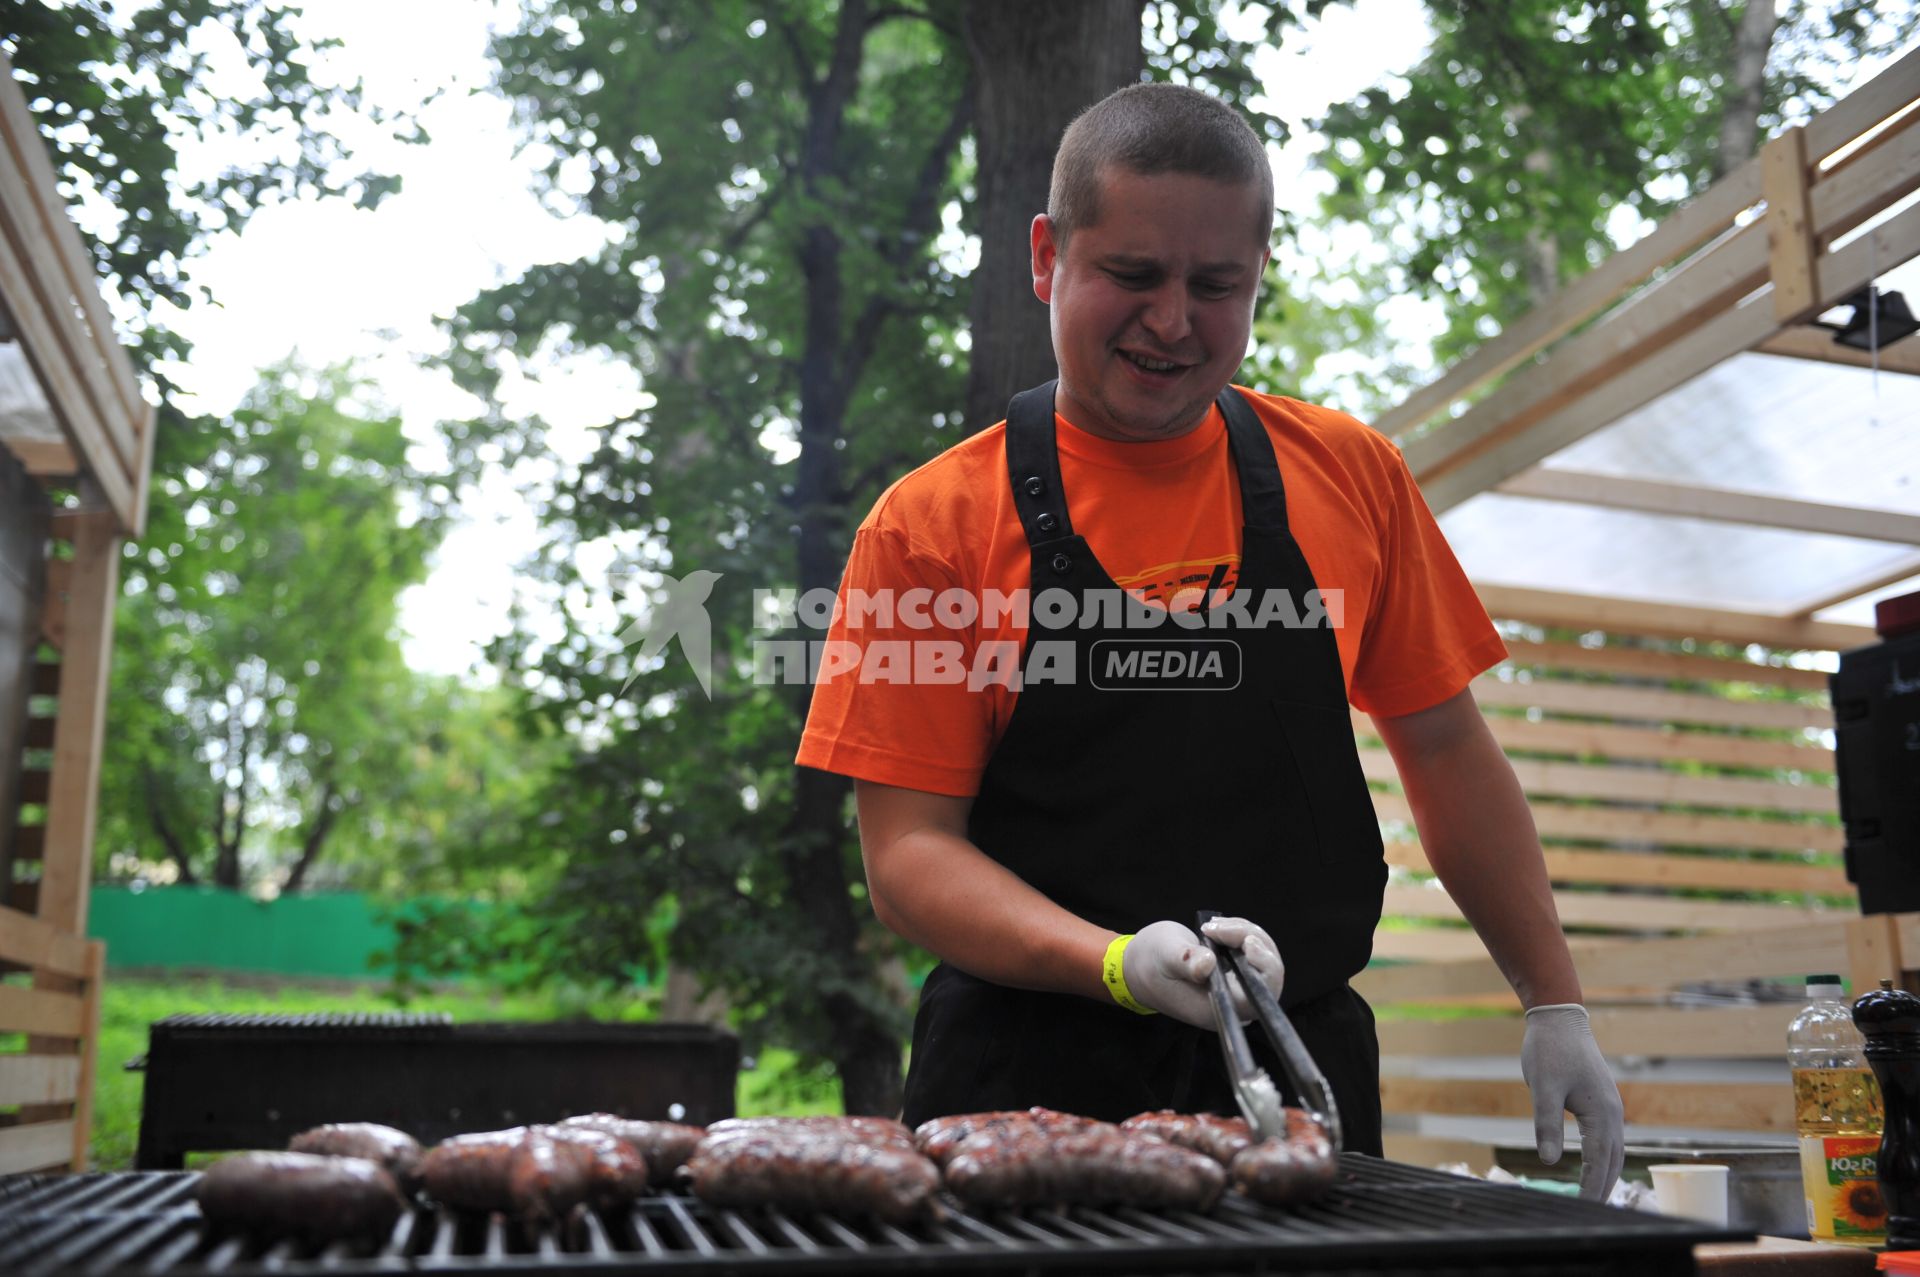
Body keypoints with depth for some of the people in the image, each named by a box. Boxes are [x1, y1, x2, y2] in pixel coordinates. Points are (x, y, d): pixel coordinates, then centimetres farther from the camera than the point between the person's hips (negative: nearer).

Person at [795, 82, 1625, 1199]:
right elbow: (908, 854, -7)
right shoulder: (933, 523, -5)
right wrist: (1121, 962, -22)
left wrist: (1555, 1007, 10)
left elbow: (1449, 754, 13)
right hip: (1027, 1087, -2)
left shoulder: (1350, 477, 5)